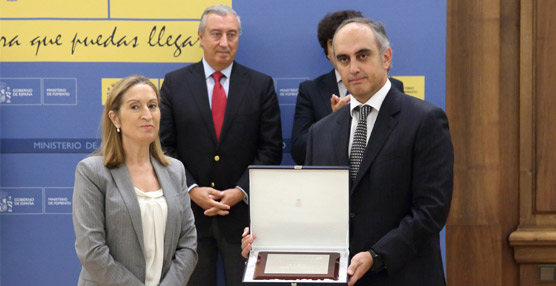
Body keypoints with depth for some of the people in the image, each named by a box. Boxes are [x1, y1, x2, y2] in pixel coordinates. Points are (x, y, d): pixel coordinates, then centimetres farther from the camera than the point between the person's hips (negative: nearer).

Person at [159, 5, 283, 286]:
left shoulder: (261, 85, 4)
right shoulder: (175, 83, 5)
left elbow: (271, 149, 1)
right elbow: (165, 146, 2)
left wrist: (241, 191, -10)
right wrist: (192, 190, -10)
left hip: (242, 210, 0)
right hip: (190, 211, 1)